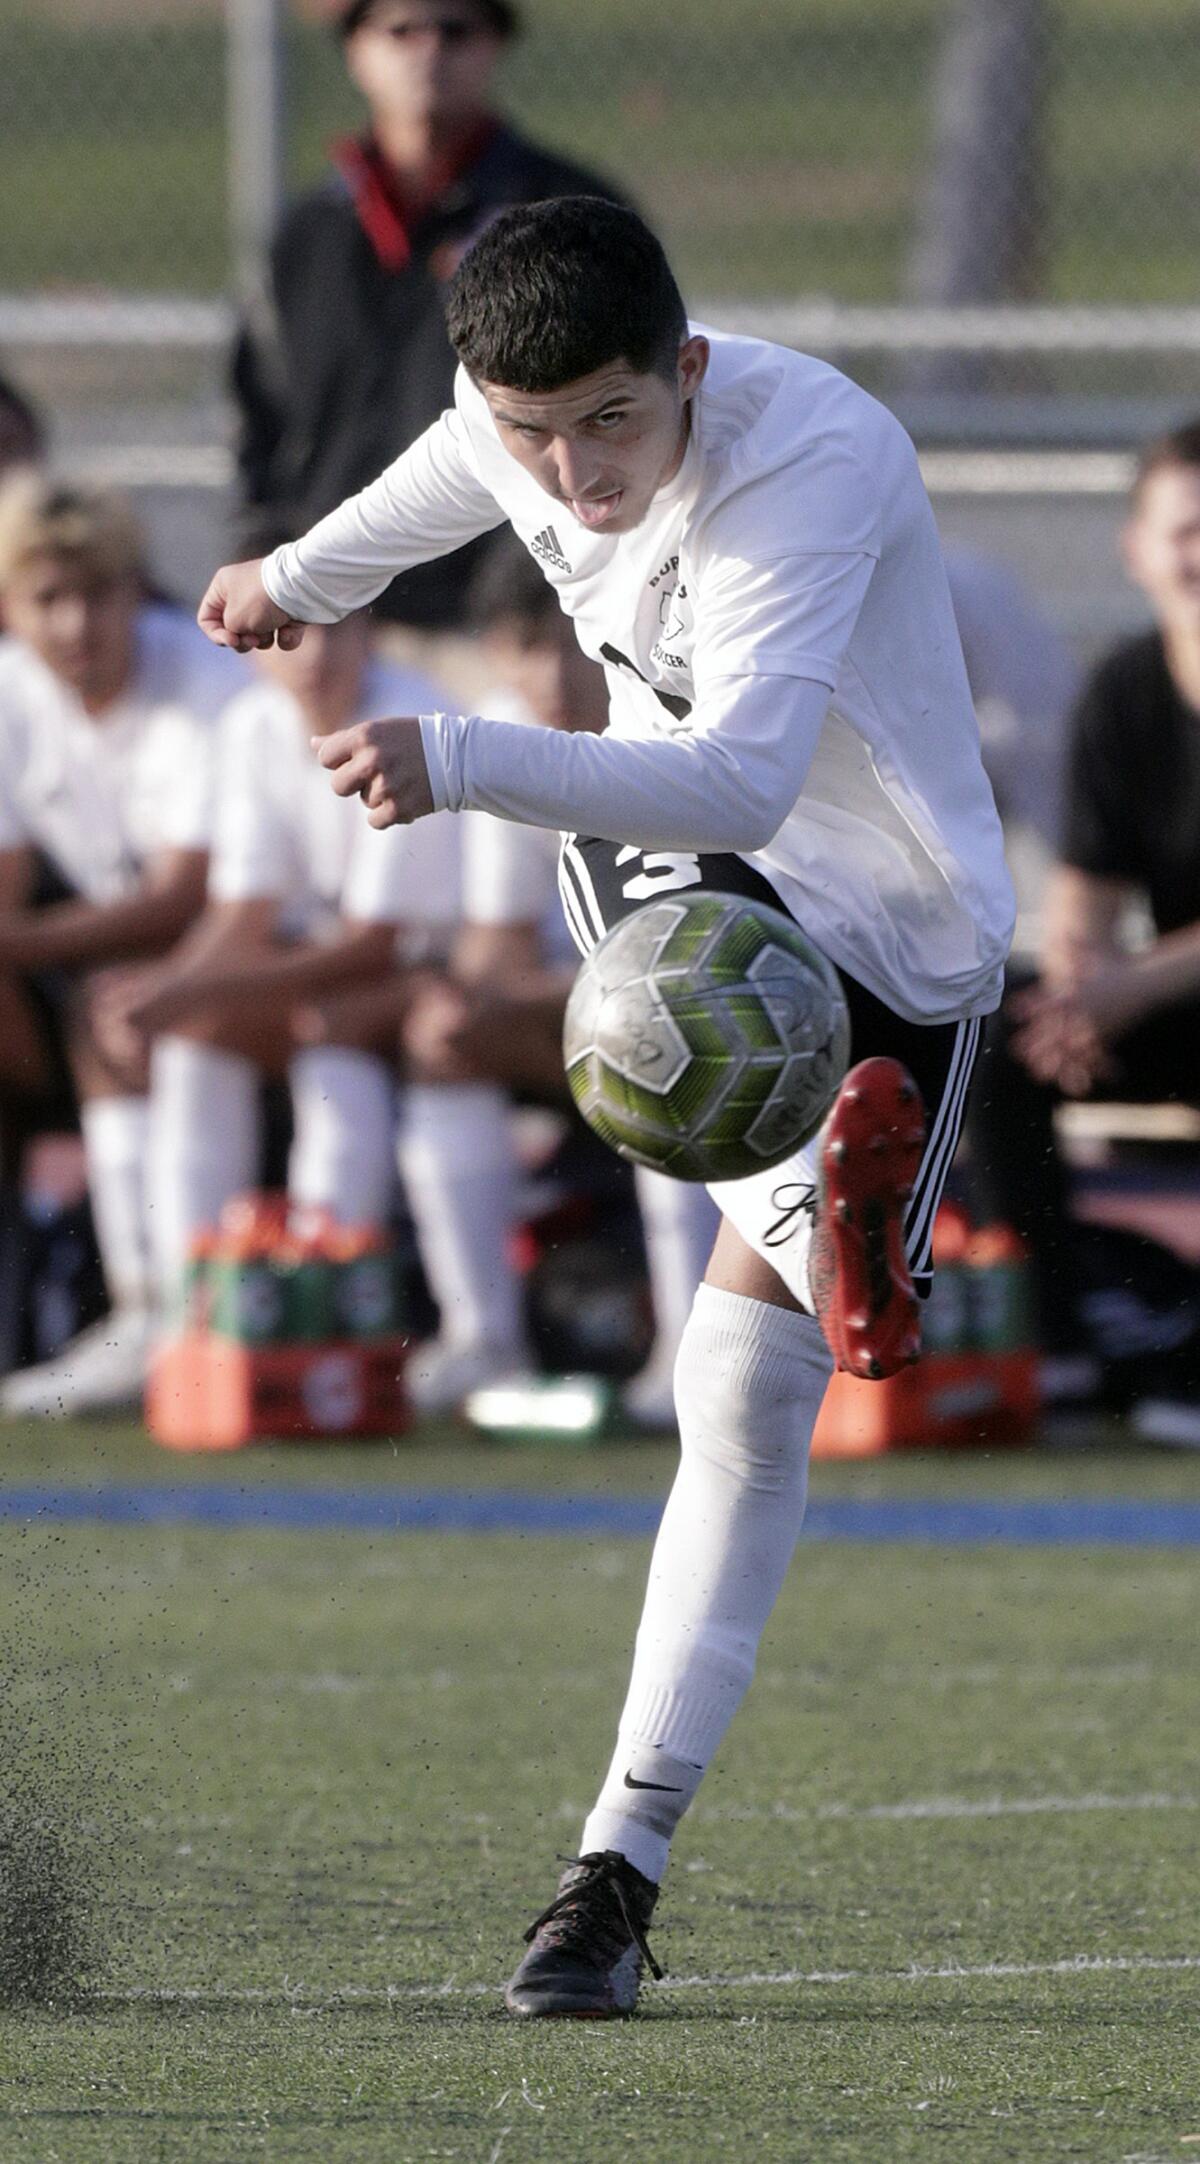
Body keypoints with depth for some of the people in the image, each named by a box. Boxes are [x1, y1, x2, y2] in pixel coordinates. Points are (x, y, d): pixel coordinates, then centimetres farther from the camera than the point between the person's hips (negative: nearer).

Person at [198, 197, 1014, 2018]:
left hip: (895, 923, -6)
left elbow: (738, 779, -48)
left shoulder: (811, 462, -34)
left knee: (748, 1377, -10)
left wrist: (463, 760, -62)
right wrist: (312, 573, 38)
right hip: (674, 859, 6)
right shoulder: (521, 425, -12)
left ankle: (624, 1864, -9)